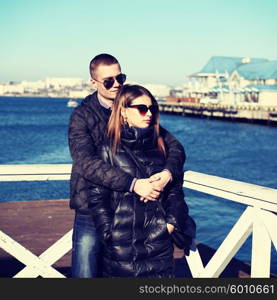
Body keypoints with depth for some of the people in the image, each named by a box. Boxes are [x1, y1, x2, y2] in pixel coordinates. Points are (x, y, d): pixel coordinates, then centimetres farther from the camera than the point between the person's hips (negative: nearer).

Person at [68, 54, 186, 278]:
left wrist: (168, 173, -24)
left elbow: (174, 146, -1)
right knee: (86, 273, 3)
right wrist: (133, 184, -31)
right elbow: (86, 163, -22)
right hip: (92, 214, -3)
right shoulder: (82, 116, -6)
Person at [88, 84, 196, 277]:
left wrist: (171, 223, -1)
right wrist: (110, 234, -7)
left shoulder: (160, 147, 8)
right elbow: (97, 198, -3)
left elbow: (175, 190, 10)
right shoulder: (109, 150, -2)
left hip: (159, 240, 3)